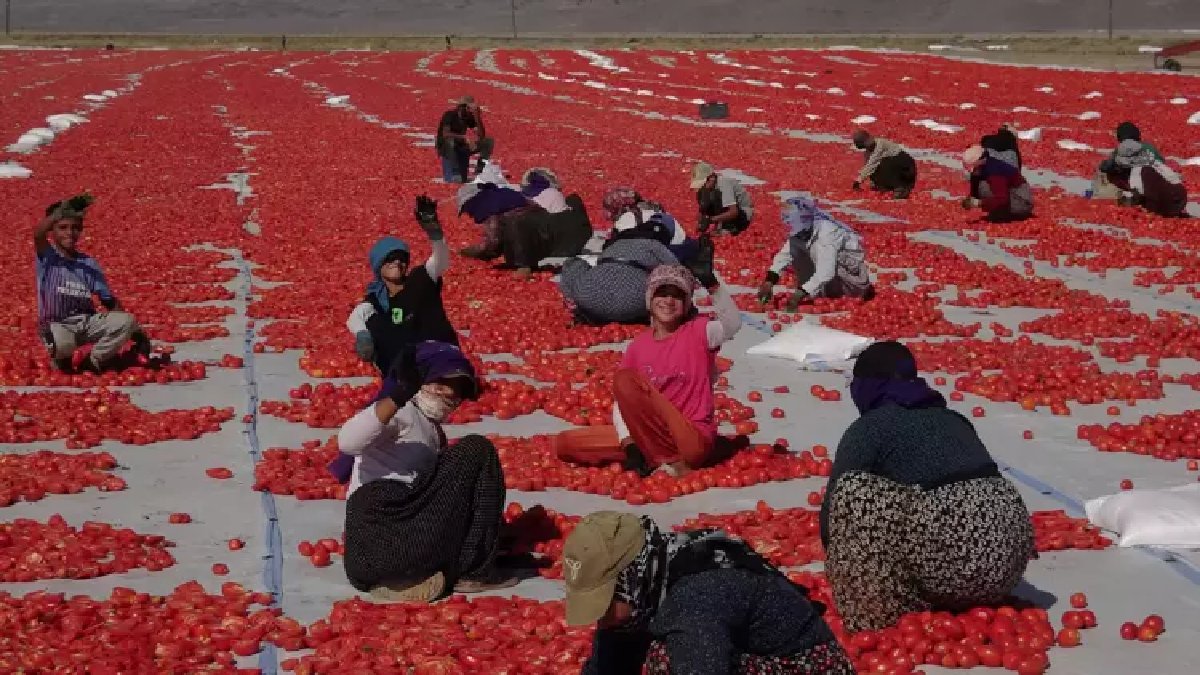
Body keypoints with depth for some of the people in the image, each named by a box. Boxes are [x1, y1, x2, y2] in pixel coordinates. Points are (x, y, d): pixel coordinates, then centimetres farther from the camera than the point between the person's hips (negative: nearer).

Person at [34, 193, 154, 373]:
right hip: (57, 325, -4)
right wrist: (65, 209, -41)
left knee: (127, 320, -22)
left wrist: (131, 330, -7)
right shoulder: (47, 257, -4)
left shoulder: (89, 263, 8)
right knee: (62, 344, -40)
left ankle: (93, 362, -3)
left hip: (88, 322, 4)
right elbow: (38, 234, -28)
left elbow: (109, 300, 7)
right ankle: (61, 358, 0)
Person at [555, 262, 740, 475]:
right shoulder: (639, 346, 9)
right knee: (564, 444, -5)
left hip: (693, 439, -6)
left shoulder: (697, 331, -1)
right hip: (650, 435, 6)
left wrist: (713, 286, -33)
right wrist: (629, 443, -11)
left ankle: (664, 460, -18)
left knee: (625, 379, -24)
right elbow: (621, 402, 4)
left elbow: (732, 324, -23)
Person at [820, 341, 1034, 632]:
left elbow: (832, 508, 7)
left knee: (852, 490, 3)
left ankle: (879, 609, 1)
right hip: (1009, 557, 7)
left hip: (952, 559, -7)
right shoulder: (950, 418, 27)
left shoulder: (868, 428, 7)